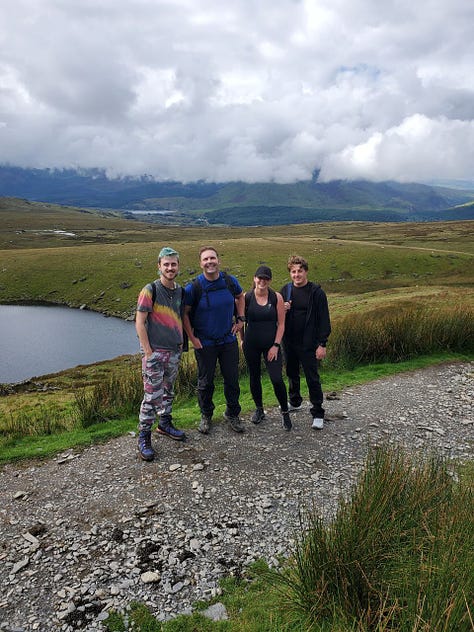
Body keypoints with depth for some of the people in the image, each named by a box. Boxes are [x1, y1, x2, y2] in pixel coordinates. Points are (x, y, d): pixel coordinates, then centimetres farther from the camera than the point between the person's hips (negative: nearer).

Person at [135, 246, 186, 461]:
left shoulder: (180, 291, 8)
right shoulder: (150, 290, -11)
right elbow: (139, 323, -12)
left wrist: (181, 344, 11)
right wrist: (148, 352, -15)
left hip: (174, 351, 6)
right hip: (155, 352, -6)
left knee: (168, 391, 18)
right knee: (152, 395, -4)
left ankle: (165, 423, 36)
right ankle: (144, 437, 9)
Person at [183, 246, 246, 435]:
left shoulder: (230, 281, -5)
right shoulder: (193, 287, -15)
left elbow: (240, 297, 16)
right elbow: (184, 313, -6)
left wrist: (240, 318, 7)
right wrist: (192, 338, -9)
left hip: (228, 340, 3)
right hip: (204, 343, -3)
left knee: (232, 379, 10)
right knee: (205, 382, 10)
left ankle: (232, 414, 31)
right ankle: (206, 416, 31)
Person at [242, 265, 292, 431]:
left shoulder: (276, 297, -4)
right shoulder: (246, 297, -4)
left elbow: (281, 324, -3)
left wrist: (276, 345, -8)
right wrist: (243, 340, 4)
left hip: (271, 344, -1)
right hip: (251, 344, 1)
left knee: (277, 379, -9)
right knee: (254, 377, 12)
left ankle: (285, 412, 11)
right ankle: (259, 410, 32)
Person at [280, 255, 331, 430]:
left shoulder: (316, 292, -9)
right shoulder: (285, 290, 4)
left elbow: (324, 320, -9)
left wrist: (322, 344, -13)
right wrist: (282, 310, -11)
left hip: (309, 343, -5)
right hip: (289, 343, 5)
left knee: (312, 378, 1)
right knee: (292, 374, 20)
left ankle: (318, 413, 12)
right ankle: (294, 402, 39)